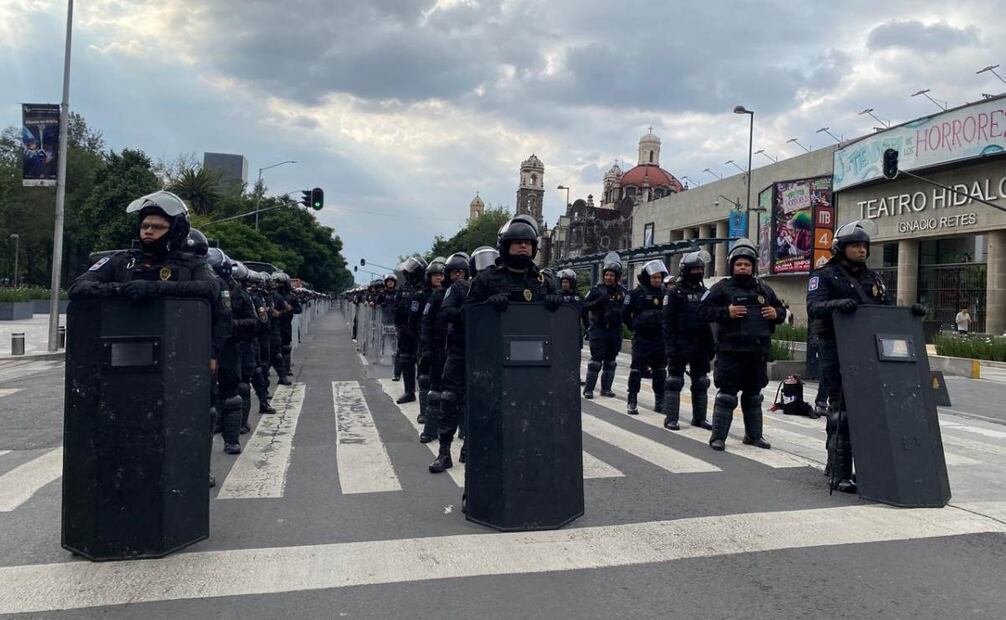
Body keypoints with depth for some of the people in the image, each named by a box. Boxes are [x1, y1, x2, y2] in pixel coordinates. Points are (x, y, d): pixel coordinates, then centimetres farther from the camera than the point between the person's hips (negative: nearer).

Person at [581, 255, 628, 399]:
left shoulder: (622, 291, 6)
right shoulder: (597, 289, -2)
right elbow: (584, 306, -6)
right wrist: (598, 302, -20)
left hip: (615, 331, 4)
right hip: (598, 329, -4)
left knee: (610, 361, 11)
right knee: (596, 360, -5)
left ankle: (606, 388, 20)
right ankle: (588, 389, 1)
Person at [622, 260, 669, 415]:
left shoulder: (665, 292, 6)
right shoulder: (637, 292, -5)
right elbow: (625, 313, -1)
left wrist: (665, 328, 9)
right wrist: (634, 327, 3)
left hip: (660, 338, 4)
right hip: (641, 338, -4)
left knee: (660, 370, 11)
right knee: (637, 369, -3)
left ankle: (660, 401, 20)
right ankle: (632, 401, 3)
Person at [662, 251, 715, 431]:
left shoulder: (705, 292, 13)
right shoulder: (674, 293, -6)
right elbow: (668, 322, -10)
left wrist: (711, 345, 11)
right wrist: (670, 347, -17)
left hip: (700, 346, 6)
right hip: (680, 345, -6)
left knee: (701, 382, 10)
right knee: (675, 382, -1)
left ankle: (699, 418, 19)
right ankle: (671, 418, 4)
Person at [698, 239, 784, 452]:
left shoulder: (764, 289, 14)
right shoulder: (722, 287, -1)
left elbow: (780, 310, 25)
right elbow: (703, 310, -6)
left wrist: (776, 313, 2)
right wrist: (726, 312, -19)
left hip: (758, 352, 5)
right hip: (731, 352, -5)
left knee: (754, 395, 16)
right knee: (727, 395, -4)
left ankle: (754, 435, 27)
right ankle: (718, 436, 4)